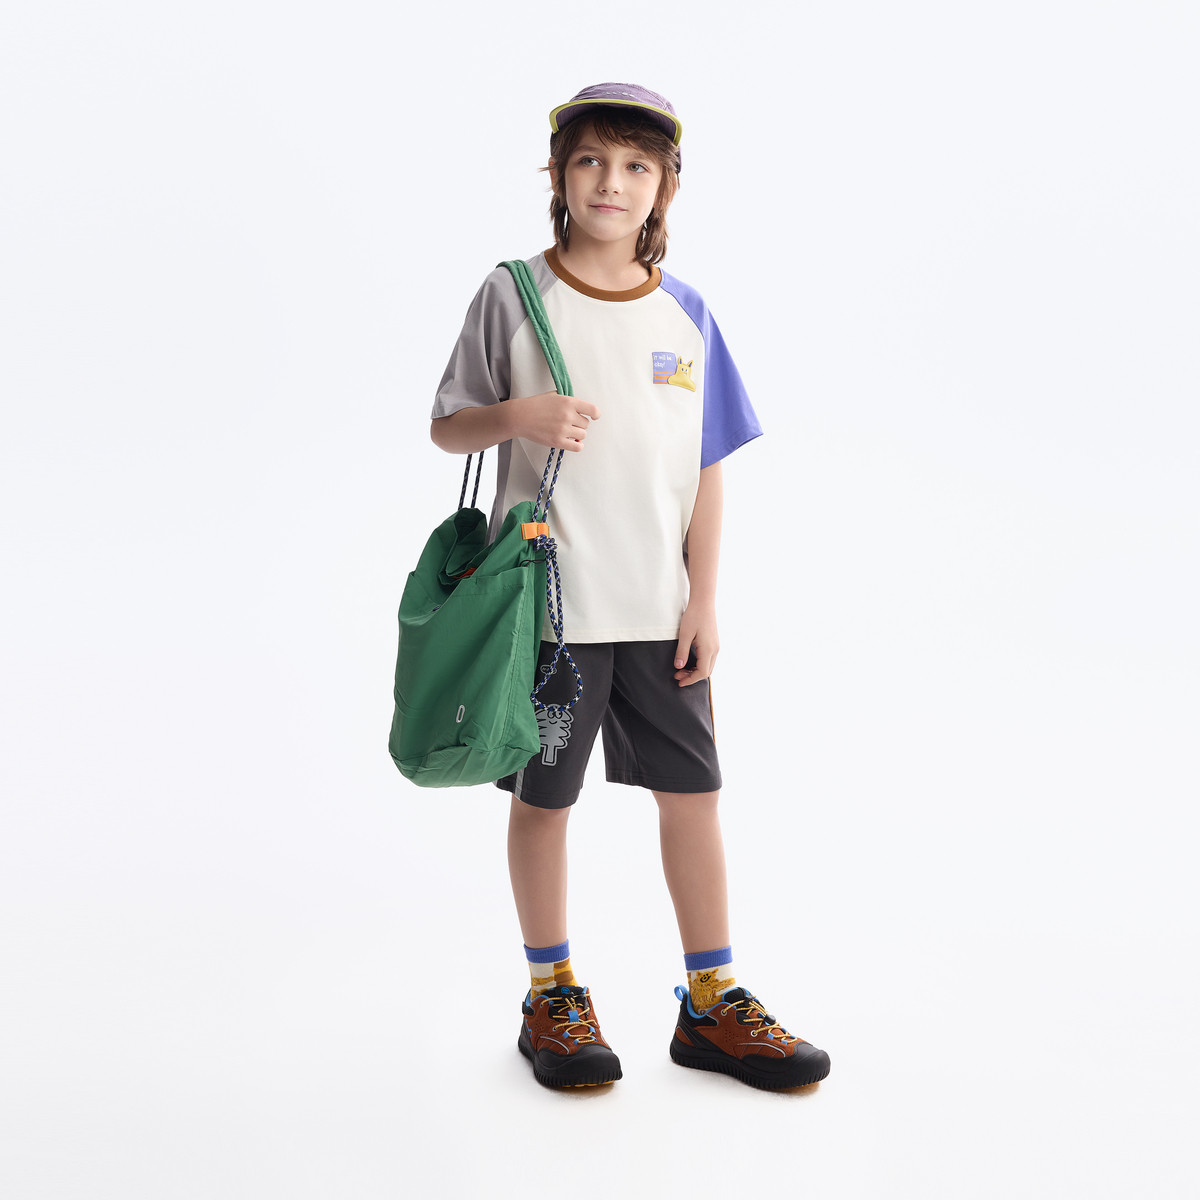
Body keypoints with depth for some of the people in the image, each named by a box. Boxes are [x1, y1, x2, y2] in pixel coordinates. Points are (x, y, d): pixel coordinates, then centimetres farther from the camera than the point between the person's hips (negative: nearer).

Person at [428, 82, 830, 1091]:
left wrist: (704, 601, 1)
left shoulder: (685, 314, 5)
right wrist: (522, 414, -21)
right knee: (544, 795, 8)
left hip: (660, 608, 3)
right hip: (548, 601, -2)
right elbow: (446, 426, 0)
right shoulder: (514, 296, -2)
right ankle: (552, 997, 26)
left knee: (693, 792, 6)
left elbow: (704, 468, 6)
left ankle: (712, 1003, 21)